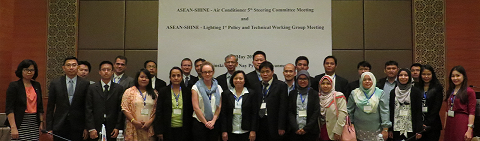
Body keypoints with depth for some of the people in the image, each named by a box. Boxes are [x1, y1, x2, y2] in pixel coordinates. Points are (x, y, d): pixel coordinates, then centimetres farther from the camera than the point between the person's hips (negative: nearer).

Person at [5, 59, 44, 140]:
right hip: (20, 123, -4)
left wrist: (41, 122, 8)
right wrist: (13, 127, -16)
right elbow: (9, 109, -9)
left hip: (34, 123, 5)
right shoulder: (14, 86, -3)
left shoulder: (37, 85, 12)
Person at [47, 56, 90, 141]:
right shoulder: (55, 83, 4)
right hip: (59, 127, 1)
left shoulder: (85, 84, 1)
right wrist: (49, 128, 1)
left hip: (78, 128, -1)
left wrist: (87, 128, -1)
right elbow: (50, 107, 5)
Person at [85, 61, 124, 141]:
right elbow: (88, 110, 2)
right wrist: (91, 129, -6)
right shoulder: (92, 88, 6)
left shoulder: (119, 88, 7)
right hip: (96, 130, 0)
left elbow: (121, 109, 4)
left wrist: (118, 128, -4)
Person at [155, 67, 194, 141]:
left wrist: (190, 129, 5)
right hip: (168, 129, -1)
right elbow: (159, 112, 1)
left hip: (183, 129, 1)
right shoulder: (163, 91, 3)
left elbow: (191, 111, 9)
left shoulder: (187, 92, 7)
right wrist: (159, 131, -4)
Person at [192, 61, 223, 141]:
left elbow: (219, 107, 5)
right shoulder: (196, 87, 0)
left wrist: (213, 121, -7)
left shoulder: (218, 88, 10)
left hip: (214, 123, 3)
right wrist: (206, 123, -9)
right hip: (200, 123, -3)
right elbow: (196, 107, -6)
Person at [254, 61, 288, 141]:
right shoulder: (256, 86, 11)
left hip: (274, 125, -3)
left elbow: (283, 108, -6)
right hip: (259, 123, 3)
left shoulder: (281, 86, -1)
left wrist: (281, 127, -10)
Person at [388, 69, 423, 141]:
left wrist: (419, 130, -9)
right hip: (396, 129, 2)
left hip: (411, 129, -2)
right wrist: (390, 129, 4)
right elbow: (390, 111, 8)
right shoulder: (393, 92, 8)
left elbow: (419, 111, -3)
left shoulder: (416, 92, 0)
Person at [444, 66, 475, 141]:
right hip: (450, 123, 6)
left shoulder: (469, 92, -5)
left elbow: (472, 112, -9)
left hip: (462, 123, -6)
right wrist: (445, 125, 12)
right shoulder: (450, 92, 14)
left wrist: (469, 130, -15)